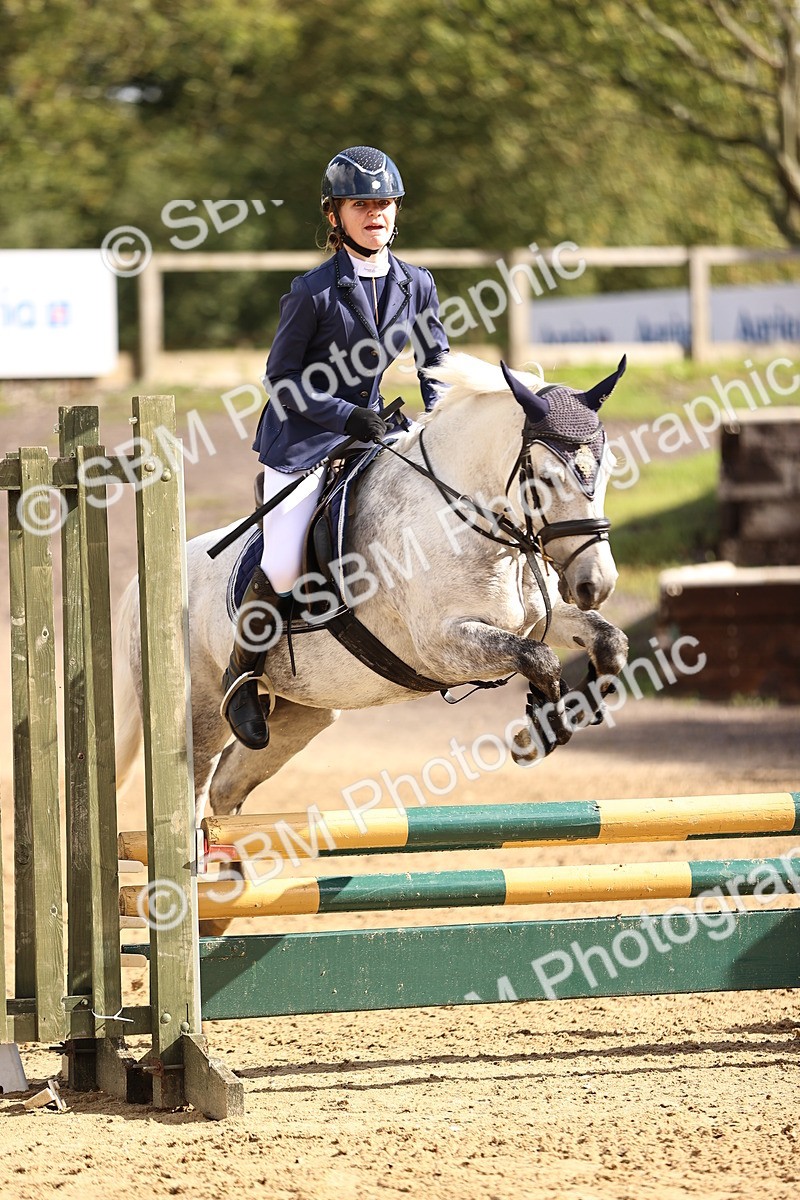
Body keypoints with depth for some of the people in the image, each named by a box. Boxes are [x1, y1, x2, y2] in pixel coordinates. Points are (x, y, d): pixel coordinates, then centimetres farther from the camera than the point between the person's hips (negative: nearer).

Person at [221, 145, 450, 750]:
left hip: (371, 429, 5)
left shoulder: (417, 285, 2)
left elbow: (435, 360, 15)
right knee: (283, 568, -18)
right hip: (304, 438, -5)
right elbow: (283, 376, -9)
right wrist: (345, 415, -17)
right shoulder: (314, 292, -14)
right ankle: (243, 674, 4)